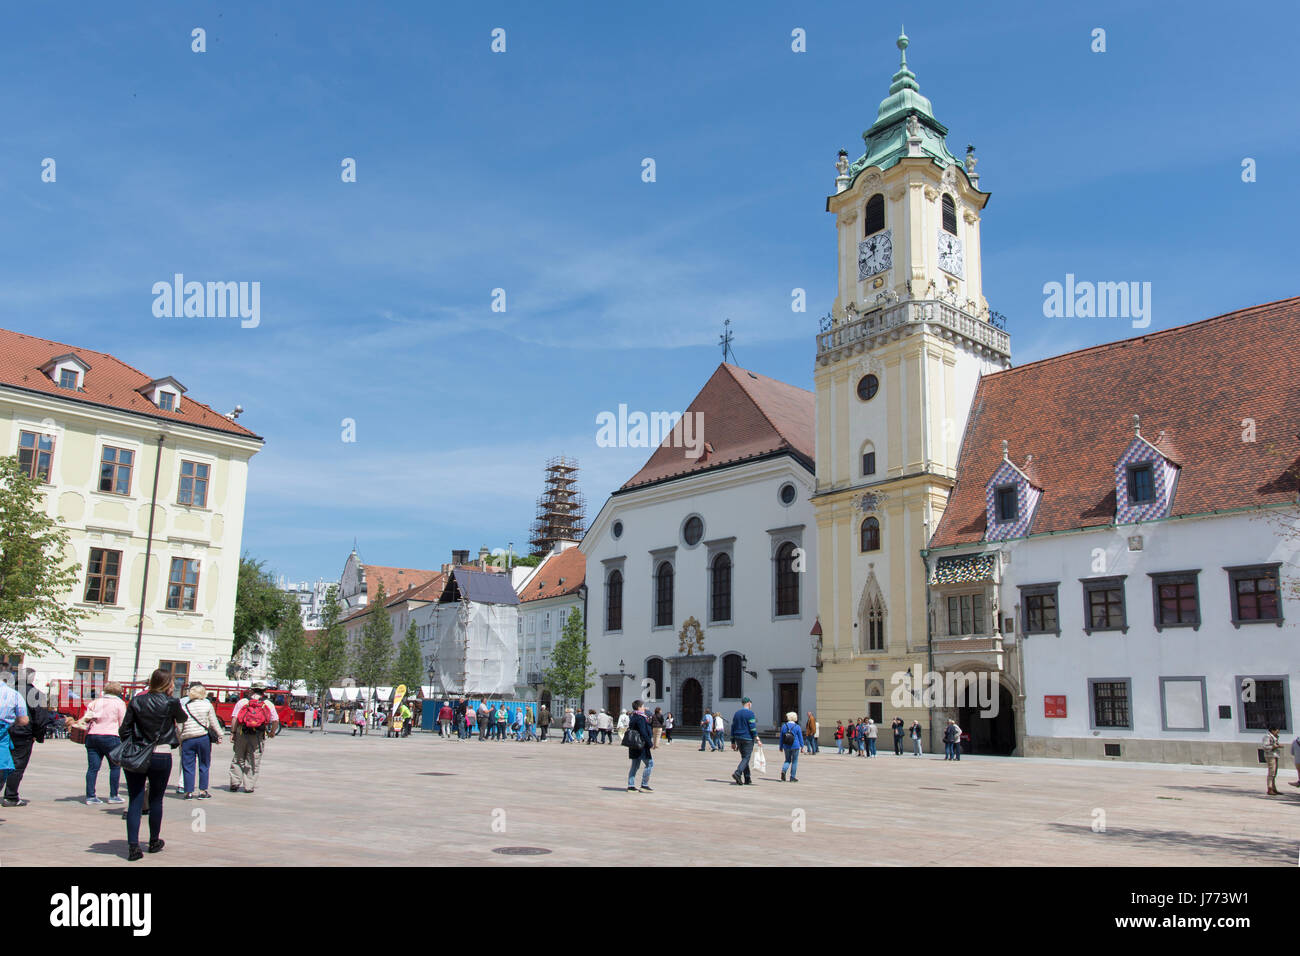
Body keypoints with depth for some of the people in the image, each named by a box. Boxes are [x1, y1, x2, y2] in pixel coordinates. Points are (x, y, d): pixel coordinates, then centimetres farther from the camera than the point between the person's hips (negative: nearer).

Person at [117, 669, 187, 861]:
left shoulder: (136, 701, 1)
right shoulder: (170, 703, -6)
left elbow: (124, 729, 1)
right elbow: (182, 719, 13)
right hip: (160, 757, -2)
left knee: (135, 801, 4)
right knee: (156, 800, 13)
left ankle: (133, 846, -4)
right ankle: (154, 842, 27)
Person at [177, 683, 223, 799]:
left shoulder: (184, 707, 0)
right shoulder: (207, 705, -3)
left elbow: (180, 726, 3)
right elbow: (214, 723, 0)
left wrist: (179, 740, 13)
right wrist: (219, 736, 10)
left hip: (188, 739, 0)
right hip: (203, 738, 0)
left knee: (188, 766, 7)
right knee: (204, 765, 10)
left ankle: (189, 792, 6)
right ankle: (203, 791, 11)